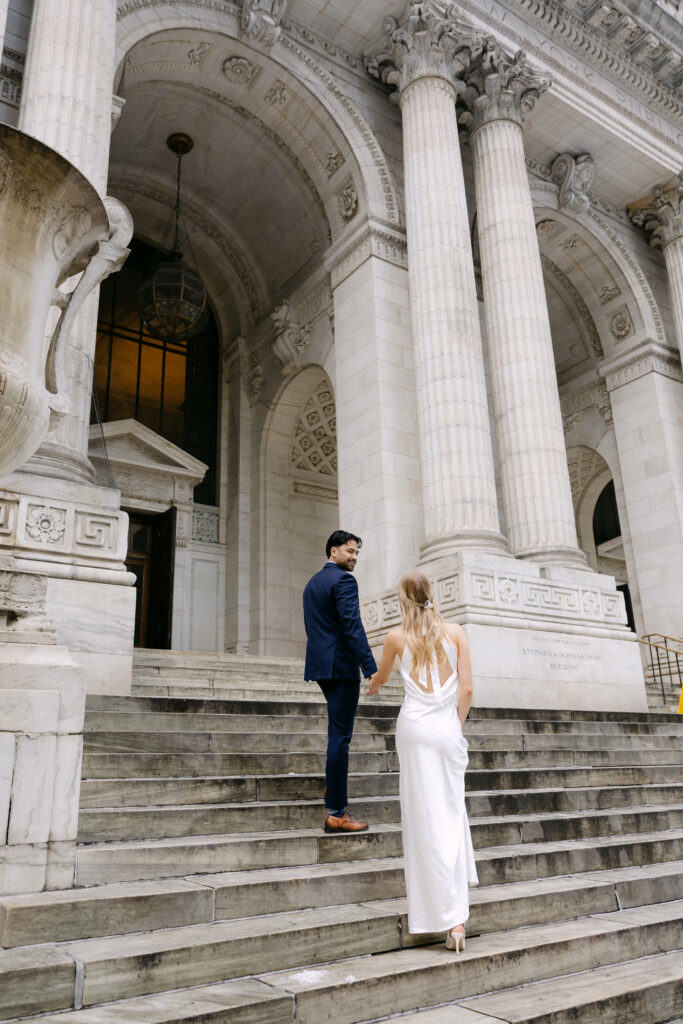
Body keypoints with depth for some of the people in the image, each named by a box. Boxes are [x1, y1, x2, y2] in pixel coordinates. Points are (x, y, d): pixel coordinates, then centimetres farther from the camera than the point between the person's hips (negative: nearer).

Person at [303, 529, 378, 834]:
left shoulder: (312, 582, 17)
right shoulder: (343, 580, -11)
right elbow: (353, 627, -21)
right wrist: (371, 669, -23)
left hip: (319, 664, 9)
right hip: (341, 666, -9)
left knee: (339, 729, 26)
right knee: (340, 735, -6)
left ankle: (333, 783, 33)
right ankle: (336, 813, -2)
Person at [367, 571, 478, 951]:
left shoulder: (397, 637, 3)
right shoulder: (455, 632, 2)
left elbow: (380, 677, 22)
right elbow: (467, 689, -1)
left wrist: (372, 687, 45)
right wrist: (456, 727, 12)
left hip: (416, 728, -1)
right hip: (448, 728, 1)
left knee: (428, 819, 1)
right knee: (453, 811, 15)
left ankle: (453, 917, 1)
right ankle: (461, 891, 18)